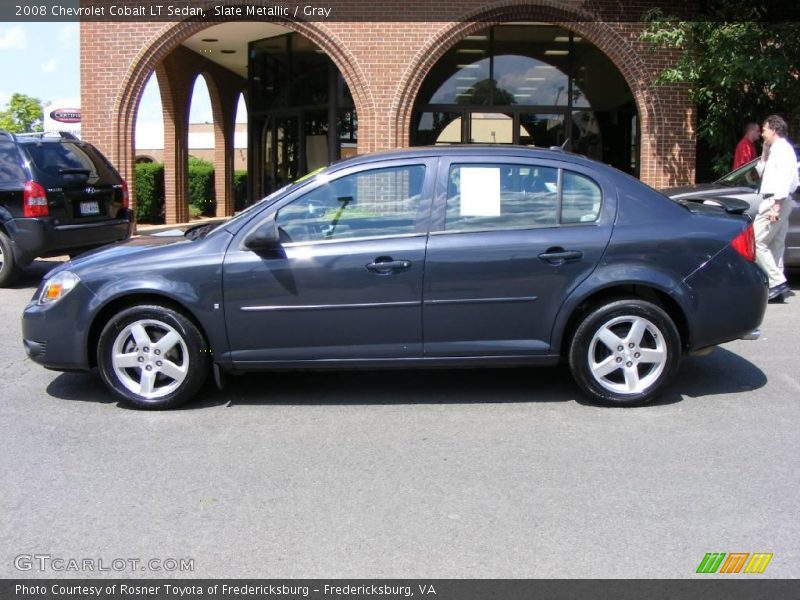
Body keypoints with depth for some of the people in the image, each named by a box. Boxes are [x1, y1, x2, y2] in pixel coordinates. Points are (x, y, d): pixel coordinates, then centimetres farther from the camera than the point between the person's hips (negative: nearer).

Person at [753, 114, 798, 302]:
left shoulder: (783, 149, -10)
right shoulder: (775, 150, 21)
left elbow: (784, 179, -20)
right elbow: (761, 171, 32)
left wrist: (776, 206, -25)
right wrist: (765, 153, 20)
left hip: (775, 201, -10)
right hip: (776, 202, 10)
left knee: (757, 242, -12)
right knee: (775, 246, 9)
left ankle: (777, 281, -15)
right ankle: (777, 287, 10)